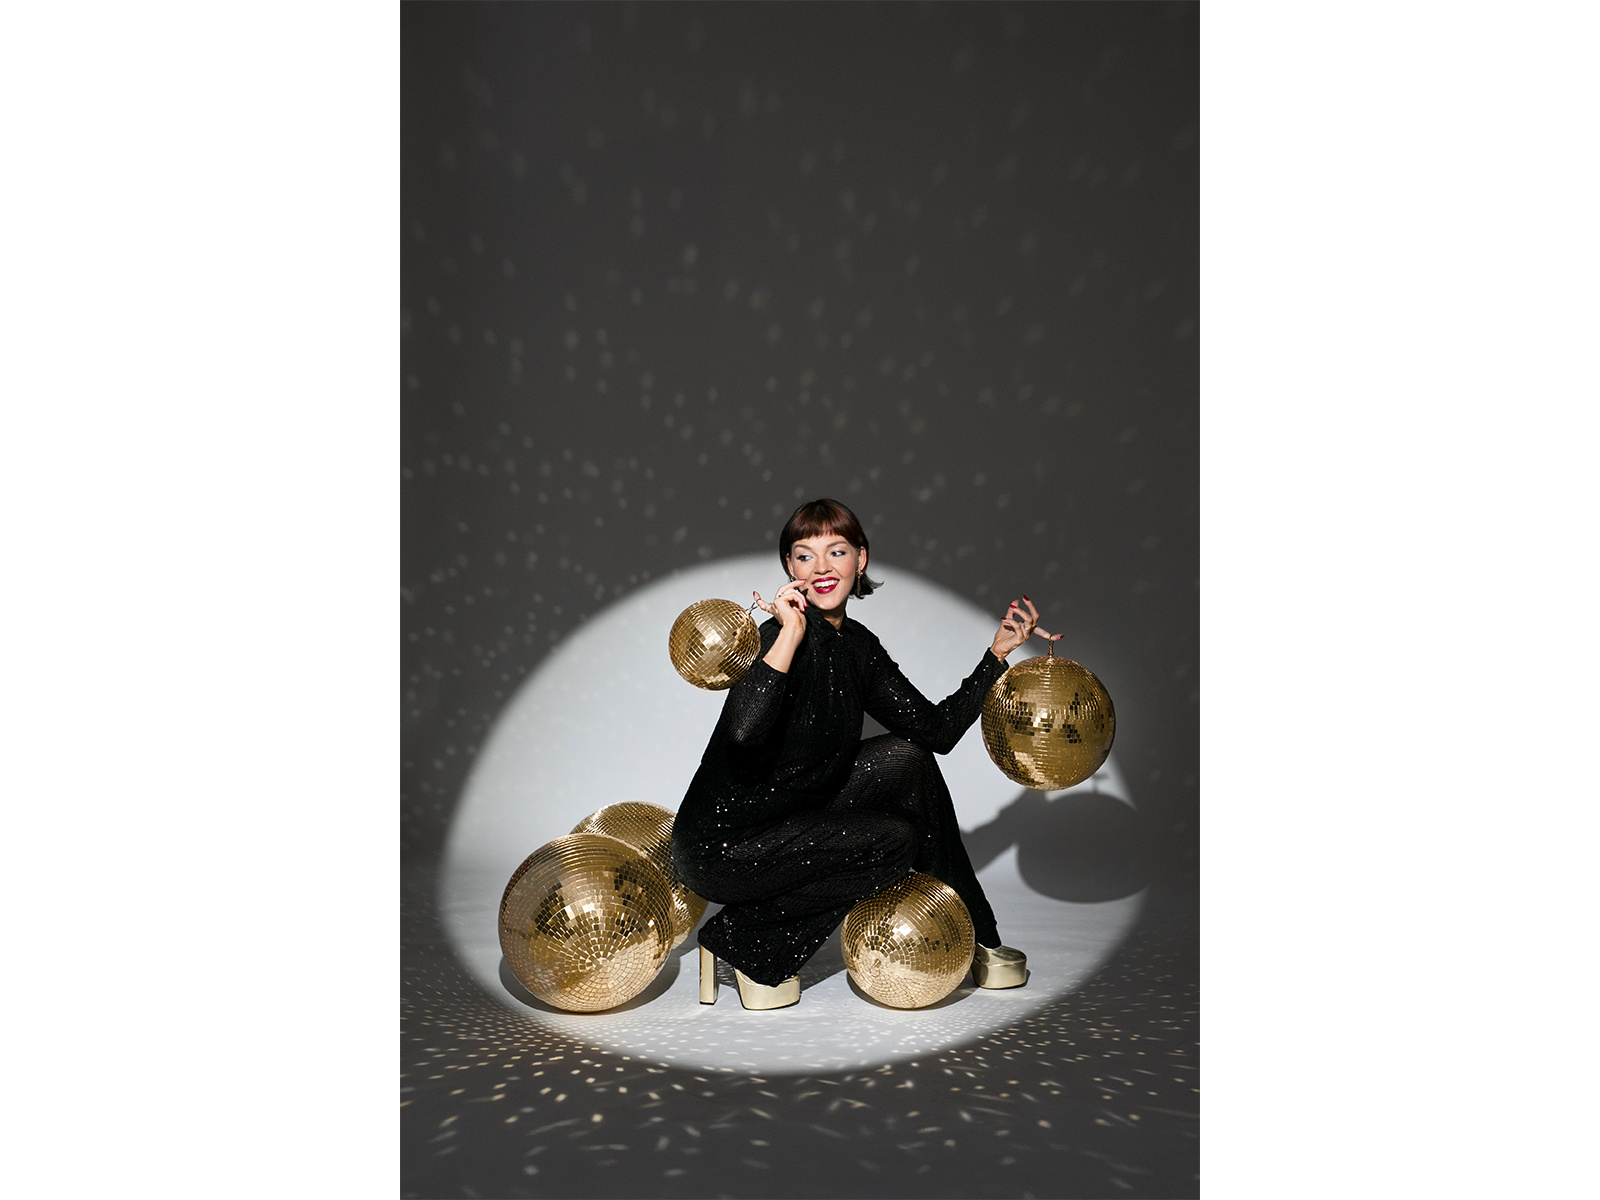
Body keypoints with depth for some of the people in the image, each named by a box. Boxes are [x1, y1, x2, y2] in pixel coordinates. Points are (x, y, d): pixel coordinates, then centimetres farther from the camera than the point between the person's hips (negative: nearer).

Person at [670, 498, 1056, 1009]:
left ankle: (970, 939, 14)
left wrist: (998, 652, 8)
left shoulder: (859, 644, 4)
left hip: (792, 820, 8)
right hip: (719, 846, -8)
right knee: (896, 840, -14)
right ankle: (742, 939, -3)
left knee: (907, 759, 3)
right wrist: (790, 635, -37)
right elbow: (741, 732, -39)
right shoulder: (795, 633, -21)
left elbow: (938, 730, 7)